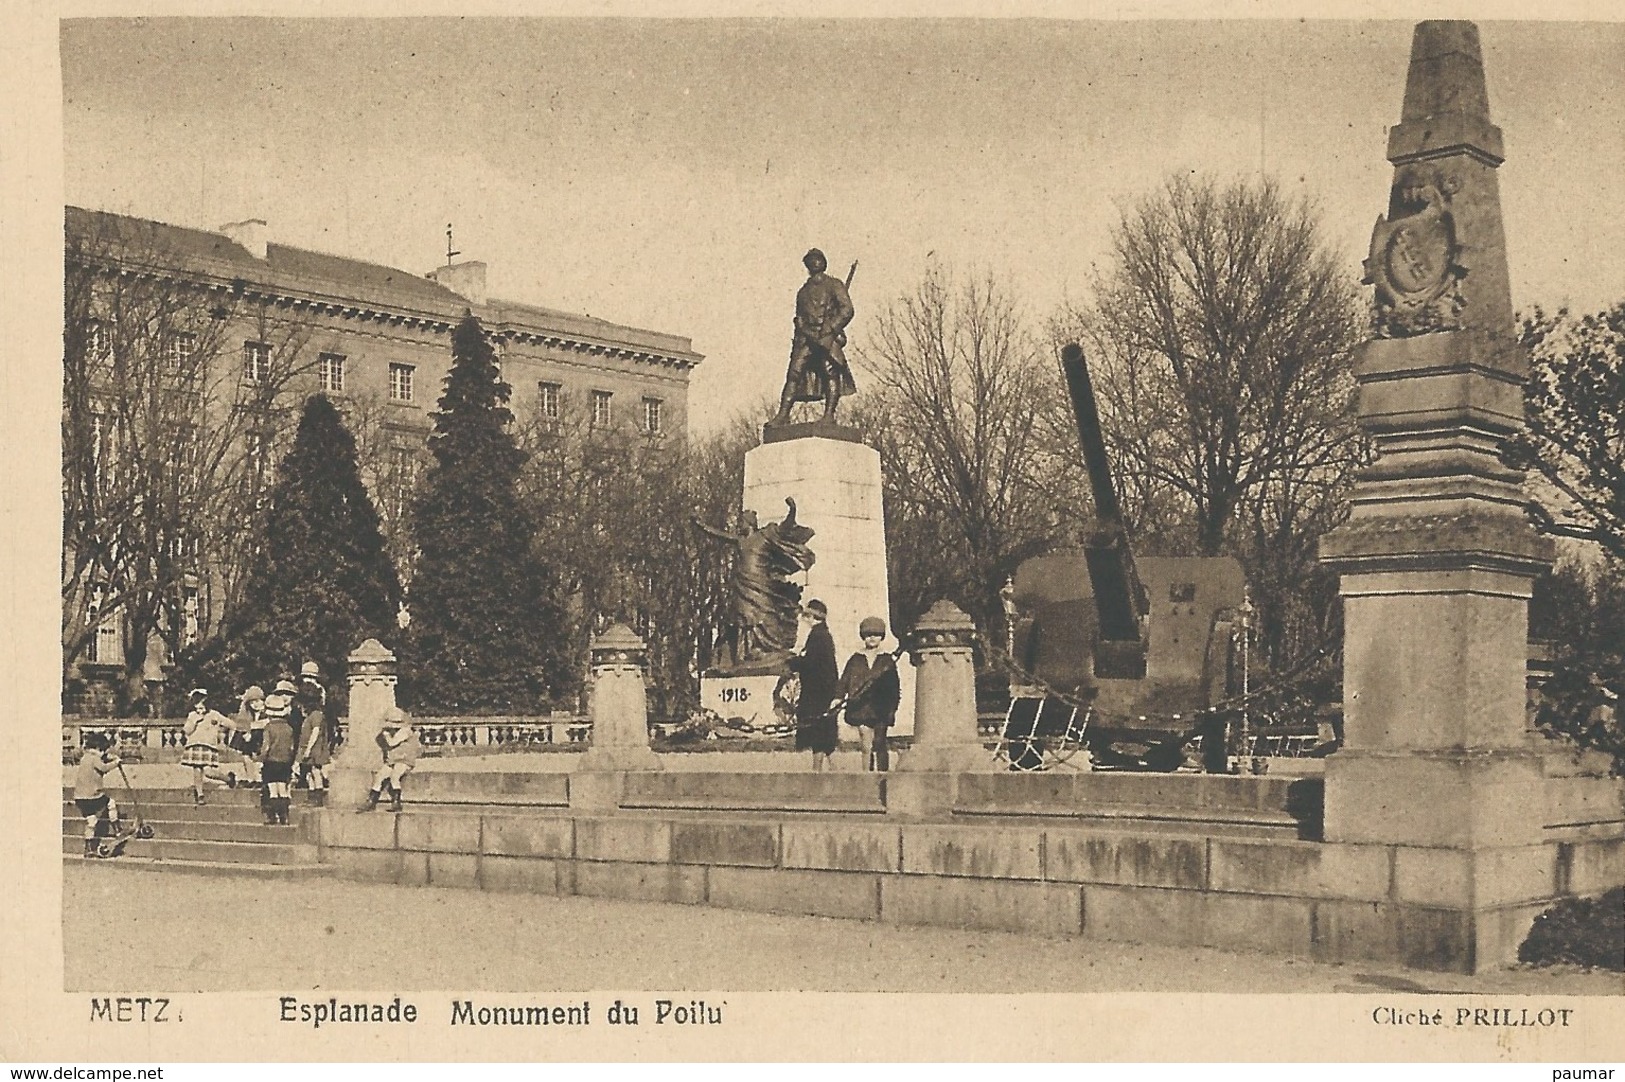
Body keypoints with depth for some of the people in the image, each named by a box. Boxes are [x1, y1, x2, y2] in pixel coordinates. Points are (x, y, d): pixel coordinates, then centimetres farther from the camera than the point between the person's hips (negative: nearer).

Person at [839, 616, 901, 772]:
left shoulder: (887, 660, 8)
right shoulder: (855, 660, 9)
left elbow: (895, 688, 9)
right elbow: (844, 682, 7)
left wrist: (892, 709, 1)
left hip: (880, 710, 0)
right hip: (861, 708, 0)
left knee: (880, 745, 0)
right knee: (867, 747, -6)